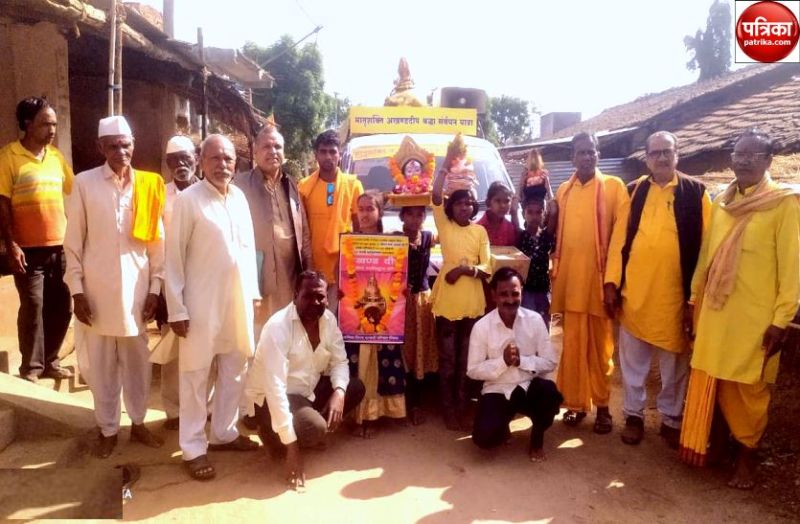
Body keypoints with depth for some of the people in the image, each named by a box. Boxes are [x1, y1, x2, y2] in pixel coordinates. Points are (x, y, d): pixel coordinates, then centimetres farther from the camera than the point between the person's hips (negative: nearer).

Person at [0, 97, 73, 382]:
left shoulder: (56, 156, 10)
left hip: (60, 246, 5)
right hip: (29, 248, -5)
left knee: (62, 306, 9)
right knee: (33, 307, -1)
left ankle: (50, 361, 24)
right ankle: (31, 367, 14)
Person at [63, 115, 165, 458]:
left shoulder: (149, 185, 2)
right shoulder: (84, 183, -2)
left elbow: (158, 241, 4)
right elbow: (73, 242, -1)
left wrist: (155, 288, 1)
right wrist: (76, 289, -4)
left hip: (136, 288, 2)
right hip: (97, 290, -1)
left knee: (137, 361, 13)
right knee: (101, 364, 9)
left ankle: (138, 423, 30)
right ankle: (108, 430, 25)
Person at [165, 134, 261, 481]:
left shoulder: (239, 198, 7)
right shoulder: (188, 200, -10)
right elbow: (174, 258, -10)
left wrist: (254, 291, 10)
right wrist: (176, 308, -12)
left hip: (238, 299, 6)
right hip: (202, 302, -6)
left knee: (235, 369, 15)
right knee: (196, 374, 5)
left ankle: (224, 432, 32)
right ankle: (194, 448, 17)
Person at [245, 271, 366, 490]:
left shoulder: (328, 319, -6)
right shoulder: (278, 327, -28)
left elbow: (339, 361, 1)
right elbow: (275, 388, -33)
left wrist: (339, 392, -24)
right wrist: (291, 449, -35)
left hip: (309, 389, 7)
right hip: (271, 398, -7)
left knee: (356, 388, -5)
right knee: (314, 429, -30)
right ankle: (274, 435, 1)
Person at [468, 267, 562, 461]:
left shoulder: (535, 320, -8)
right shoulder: (482, 326, -12)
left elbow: (550, 362, -6)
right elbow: (473, 370, -8)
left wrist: (521, 360, -22)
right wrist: (503, 361, -22)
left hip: (530, 386, 1)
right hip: (497, 390, -1)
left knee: (550, 393, -32)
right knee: (484, 437, -23)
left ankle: (537, 436, 1)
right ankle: (502, 429, 17)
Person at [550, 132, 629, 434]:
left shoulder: (614, 187, 0)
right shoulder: (563, 191, 11)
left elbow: (620, 233, -6)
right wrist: (555, 272, 6)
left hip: (599, 278, -3)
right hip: (569, 279, 3)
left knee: (600, 346, 7)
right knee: (573, 345, 8)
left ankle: (602, 405, 19)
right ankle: (576, 403, 19)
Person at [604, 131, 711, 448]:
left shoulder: (695, 192, 1)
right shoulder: (633, 191, 6)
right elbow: (619, 239, 5)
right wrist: (612, 281, -1)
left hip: (675, 294, -1)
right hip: (634, 291, 2)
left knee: (675, 363, 11)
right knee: (633, 360, 10)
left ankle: (671, 419, 27)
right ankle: (634, 415, 26)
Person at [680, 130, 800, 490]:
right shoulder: (721, 201, 8)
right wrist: (694, 298, 13)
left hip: (755, 317, -4)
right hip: (715, 311, 4)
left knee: (748, 389, 7)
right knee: (712, 382, 12)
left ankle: (745, 456, 23)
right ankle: (715, 444, 29)